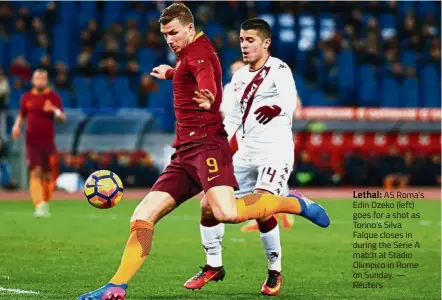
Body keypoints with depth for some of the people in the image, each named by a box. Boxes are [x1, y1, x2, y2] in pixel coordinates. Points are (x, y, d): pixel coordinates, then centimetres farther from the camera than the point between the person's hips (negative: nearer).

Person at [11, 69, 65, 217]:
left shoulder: (54, 97, 2)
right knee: (35, 172, -12)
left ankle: (46, 204, 22)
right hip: (32, 142, 0)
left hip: (48, 142, 0)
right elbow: (21, 115, 17)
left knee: (48, 174, 6)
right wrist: (17, 126, -3)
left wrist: (54, 110, -20)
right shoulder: (26, 97, 7)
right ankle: (39, 205, -19)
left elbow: (63, 118, 0)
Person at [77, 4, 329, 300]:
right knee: (141, 219, 0)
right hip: (184, 153, 10)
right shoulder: (188, 55, 23)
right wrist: (170, 73, 68)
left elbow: (207, 79, -28)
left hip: (206, 144, -10)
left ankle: (295, 204, -8)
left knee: (227, 213, -30)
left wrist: (208, 100, -52)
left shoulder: (198, 50, -5)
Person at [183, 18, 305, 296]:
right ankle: (214, 266, 22)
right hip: (246, 153, 7)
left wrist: (276, 108, -50)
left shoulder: (279, 70, -8)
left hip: (275, 151, -7)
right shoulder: (239, 77, 13)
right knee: (209, 205, 2)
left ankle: (275, 272, -4)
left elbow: (290, 103, -27)